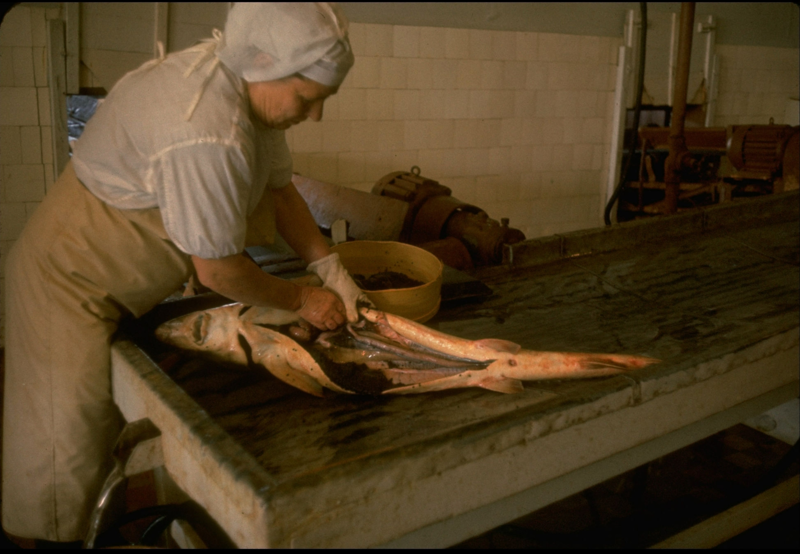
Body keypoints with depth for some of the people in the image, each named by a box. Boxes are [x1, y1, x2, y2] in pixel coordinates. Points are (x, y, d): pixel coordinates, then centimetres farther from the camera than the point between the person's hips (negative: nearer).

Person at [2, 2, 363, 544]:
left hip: (132, 277, 9)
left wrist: (330, 268, -5)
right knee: (71, 435, 2)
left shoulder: (254, 87, -7)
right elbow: (218, 270, -27)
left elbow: (280, 189, 4)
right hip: (72, 277, -9)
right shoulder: (205, 135, -37)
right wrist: (302, 299, -12)